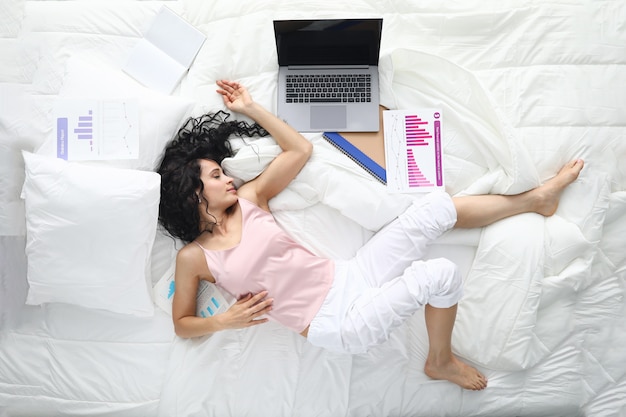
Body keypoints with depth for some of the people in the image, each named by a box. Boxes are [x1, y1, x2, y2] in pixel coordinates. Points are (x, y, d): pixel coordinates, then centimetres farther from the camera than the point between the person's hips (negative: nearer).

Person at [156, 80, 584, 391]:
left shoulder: (248, 199, 7)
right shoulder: (193, 257, -3)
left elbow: (300, 149, 10)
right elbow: (182, 324, 6)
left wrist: (250, 107, 10)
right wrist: (225, 320, -12)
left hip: (348, 278, 6)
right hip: (338, 326, -5)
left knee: (436, 207, -3)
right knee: (442, 274, -23)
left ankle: (535, 199, 19)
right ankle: (441, 361, 6)